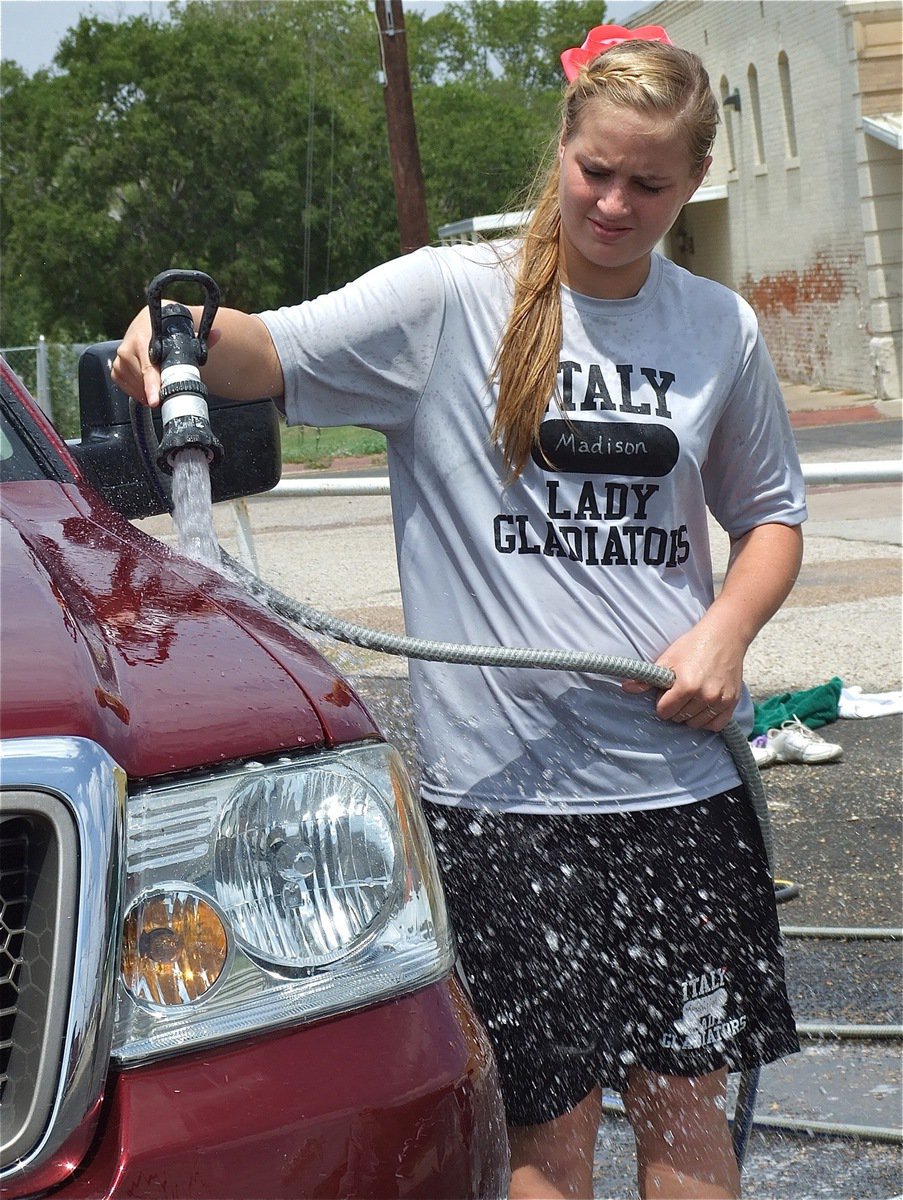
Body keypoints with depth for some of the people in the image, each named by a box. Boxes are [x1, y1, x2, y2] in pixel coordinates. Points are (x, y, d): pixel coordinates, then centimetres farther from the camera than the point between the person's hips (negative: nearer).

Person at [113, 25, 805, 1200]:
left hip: (679, 780, 3)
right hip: (503, 784, -3)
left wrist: (727, 631, -1)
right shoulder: (451, 299, -3)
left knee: (684, 1096, 12)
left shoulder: (720, 329, 8)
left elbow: (771, 515, 17)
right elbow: (275, 351, -13)